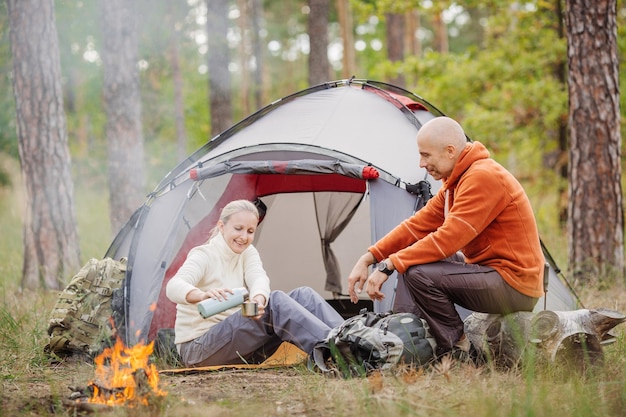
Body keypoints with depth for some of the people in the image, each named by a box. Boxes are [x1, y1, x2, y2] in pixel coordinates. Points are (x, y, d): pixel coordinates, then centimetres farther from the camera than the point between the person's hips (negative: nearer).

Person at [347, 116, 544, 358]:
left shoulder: (483, 177, -20)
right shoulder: (457, 180, 12)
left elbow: (448, 238, -26)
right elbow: (420, 223, 10)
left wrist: (388, 266, -23)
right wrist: (368, 258, 1)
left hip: (515, 287, -10)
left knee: (418, 273, -23)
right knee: (411, 259, 10)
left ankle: (458, 350, -9)